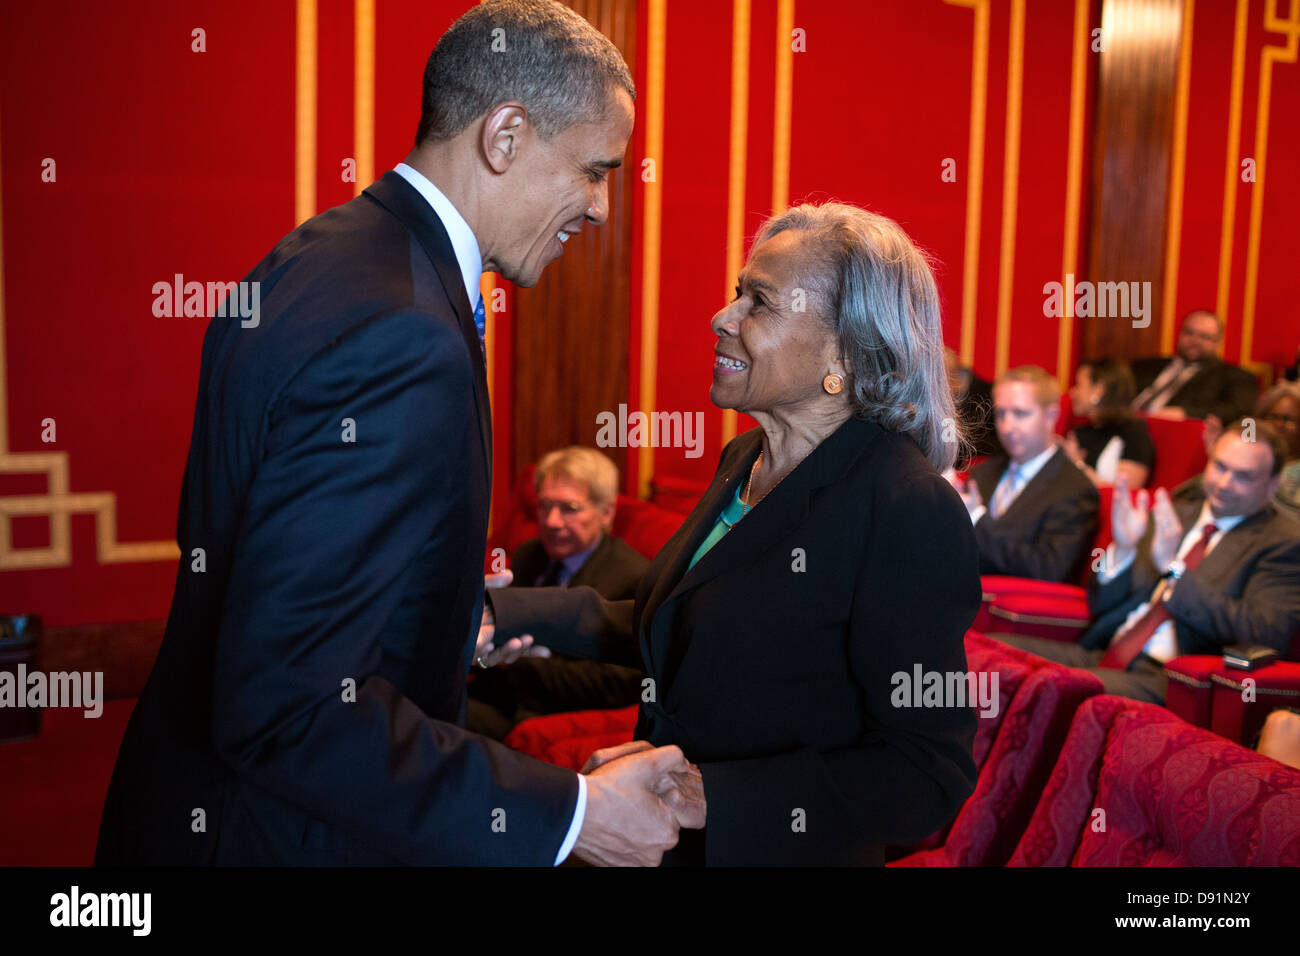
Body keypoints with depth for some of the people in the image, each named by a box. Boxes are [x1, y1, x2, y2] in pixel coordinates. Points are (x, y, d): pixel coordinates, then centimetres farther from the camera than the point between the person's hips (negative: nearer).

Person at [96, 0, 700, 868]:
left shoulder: (317, 257, 1)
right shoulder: (404, 345, -29)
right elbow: (286, 708, -31)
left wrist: (464, 617, 15)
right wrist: (570, 814, -25)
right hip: (283, 835, -9)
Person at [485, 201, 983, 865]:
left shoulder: (910, 512, -24)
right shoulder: (743, 461, 2)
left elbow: (929, 777, -24)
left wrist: (704, 797, -30)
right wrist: (510, 613, 10)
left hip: (775, 849, -7)